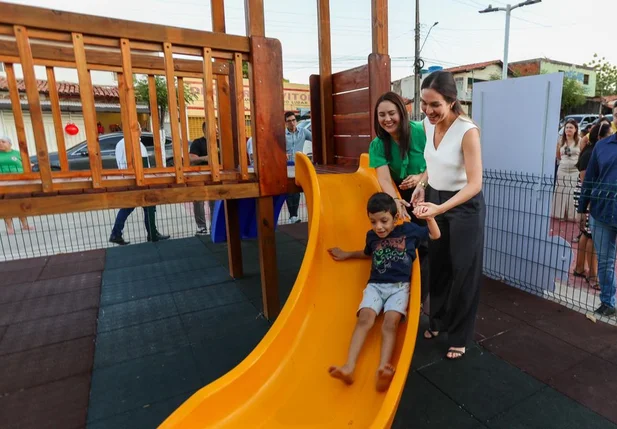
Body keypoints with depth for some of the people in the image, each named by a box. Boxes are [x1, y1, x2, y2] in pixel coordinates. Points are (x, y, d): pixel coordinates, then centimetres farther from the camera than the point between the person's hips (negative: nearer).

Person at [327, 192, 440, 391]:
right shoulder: (371, 236, 12)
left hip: (399, 286, -2)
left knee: (390, 322, -29)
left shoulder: (409, 230, 5)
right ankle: (349, 367, -39)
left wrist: (429, 217, -3)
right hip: (375, 285, 2)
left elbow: (435, 235, 14)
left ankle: (383, 370, -45)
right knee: (365, 318, -26)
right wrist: (347, 255, 34)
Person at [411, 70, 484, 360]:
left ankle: (459, 336, 25)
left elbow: (474, 184, -27)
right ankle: (438, 320, 38)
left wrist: (441, 208, -39)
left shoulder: (468, 132, -24)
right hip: (434, 199, 6)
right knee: (436, 264, 17)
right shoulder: (428, 124, -3)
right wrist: (421, 185, -2)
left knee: (463, 270, 7)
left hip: (464, 206, -6)